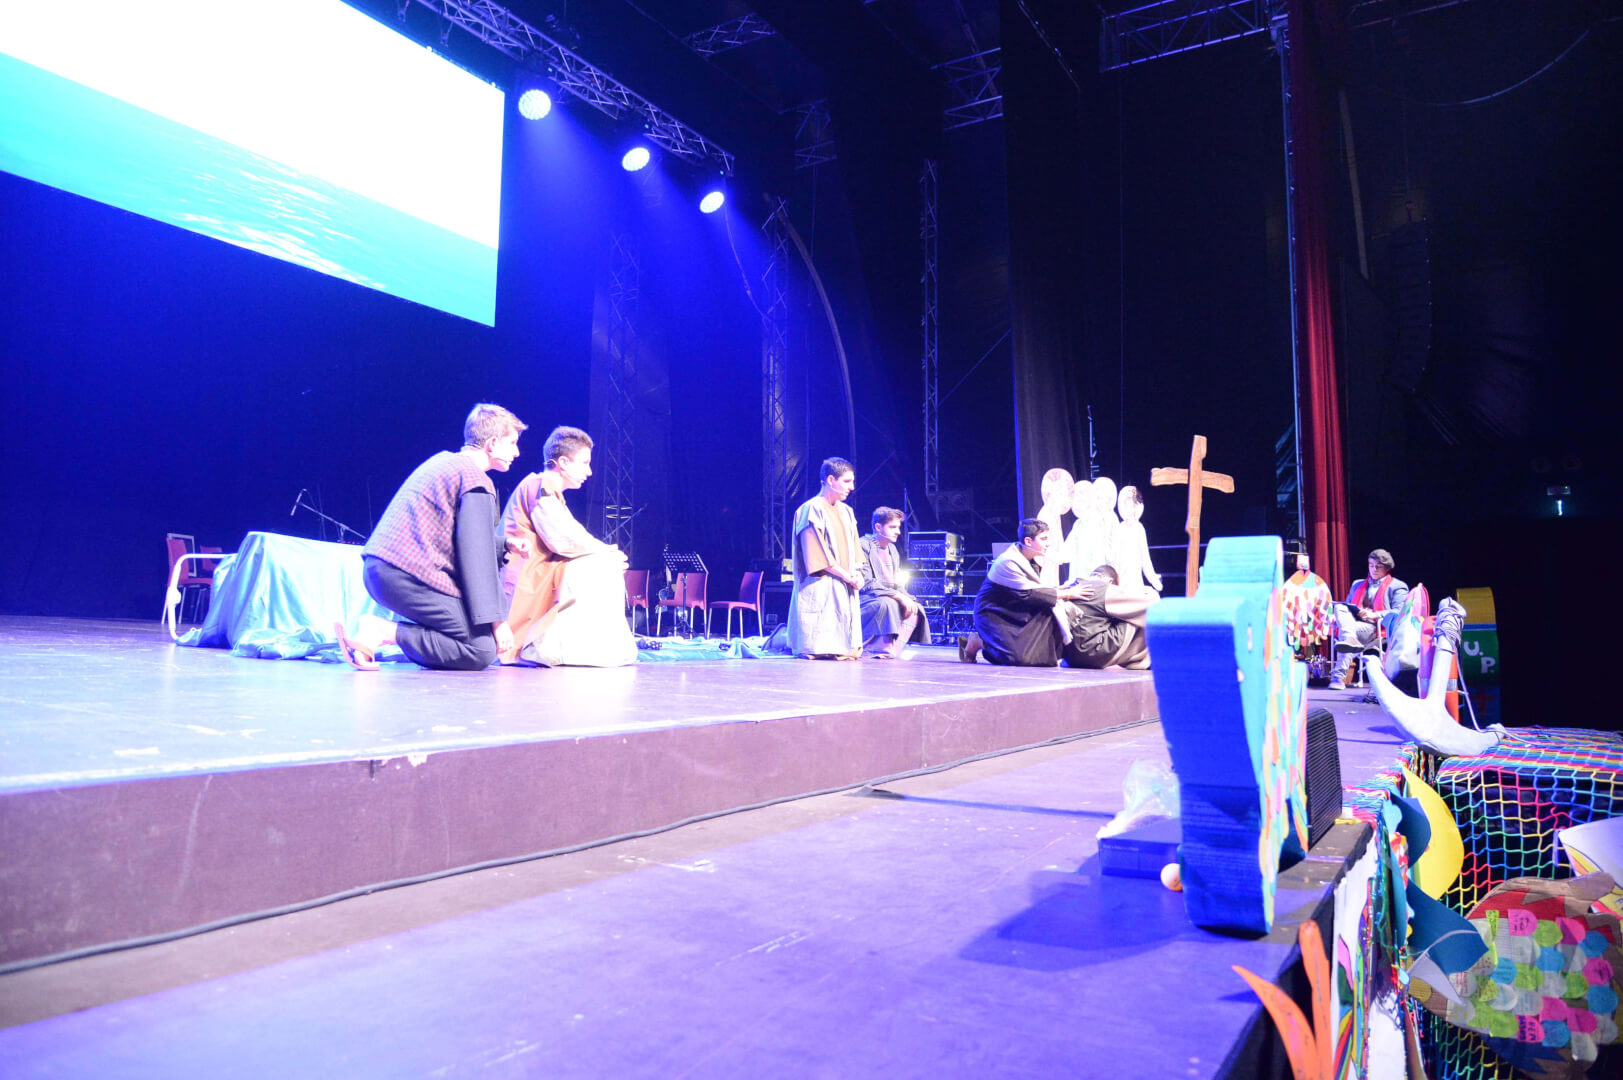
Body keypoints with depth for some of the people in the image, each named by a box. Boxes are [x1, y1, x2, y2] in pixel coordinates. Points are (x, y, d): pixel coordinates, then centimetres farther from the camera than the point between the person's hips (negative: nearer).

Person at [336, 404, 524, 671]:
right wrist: (497, 620, -9)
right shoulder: (476, 480, -6)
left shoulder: (442, 460, 21)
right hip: (408, 576, -9)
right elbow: (477, 557, -11)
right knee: (483, 651, -9)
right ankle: (386, 632, -16)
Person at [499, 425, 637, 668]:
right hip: (526, 582, -10)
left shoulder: (549, 490, 21)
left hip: (540, 574, 10)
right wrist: (608, 552, -8)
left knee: (609, 566, 11)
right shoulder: (540, 486, -11)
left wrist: (609, 554, 3)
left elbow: (566, 538, 18)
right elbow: (561, 540, -20)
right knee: (599, 568, -21)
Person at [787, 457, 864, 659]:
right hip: (821, 587, -8)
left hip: (844, 588, 8)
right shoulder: (812, 510, -9)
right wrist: (846, 575, -14)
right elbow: (817, 552, -14)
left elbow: (854, 547, 15)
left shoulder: (846, 512, 15)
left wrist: (857, 573, -3)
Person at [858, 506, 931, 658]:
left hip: (888, 597, 8)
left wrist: (906, 597, -7)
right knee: (887, 604, -35)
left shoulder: (892, 549, 15)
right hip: (865, 599, -8)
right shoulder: (864, 545, -12)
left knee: (915, 608, -12)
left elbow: (895, 582, 15)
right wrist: (898, 596, -25)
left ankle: (895, 649, -16)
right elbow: (867, 584, -20)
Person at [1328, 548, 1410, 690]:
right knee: (1340, 607, -29)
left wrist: (1374, 615, -15)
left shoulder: (1397, 587, 17)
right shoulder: (1358, 585, 34)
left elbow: (1399, 612, 0)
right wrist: (1340, 615, 1)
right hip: (1353, 621, 5)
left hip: (1374, 627, -5)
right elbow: (1348, 605, 28)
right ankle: (1350, 640, -54)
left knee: (1344, 630, -35)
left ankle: (1339, 677, -43)